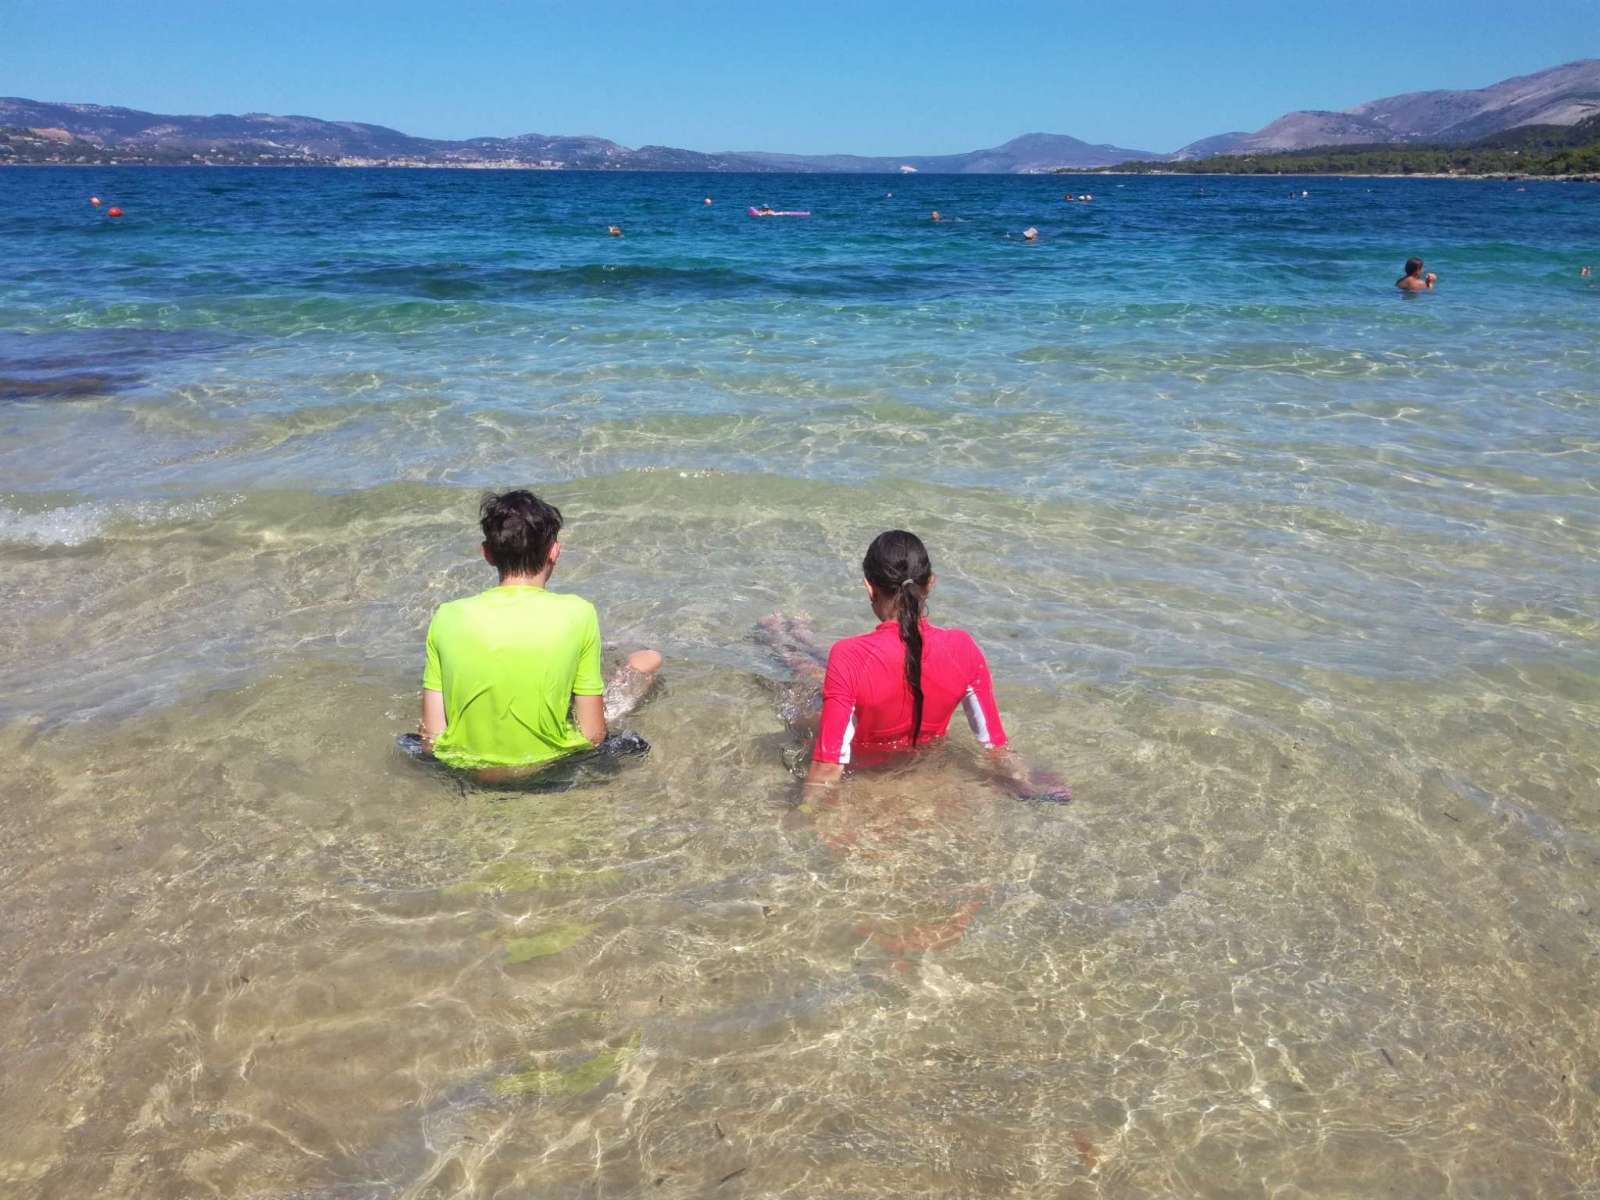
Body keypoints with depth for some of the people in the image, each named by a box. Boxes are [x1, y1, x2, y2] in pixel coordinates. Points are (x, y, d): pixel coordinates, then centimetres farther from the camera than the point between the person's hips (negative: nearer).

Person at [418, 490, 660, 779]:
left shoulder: (448, 618, -12)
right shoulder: (577, 614, -18)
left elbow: (432, 739, -8)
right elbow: (593, 736, -14)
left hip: (468, 772, 3)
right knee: (649, 659, 16)